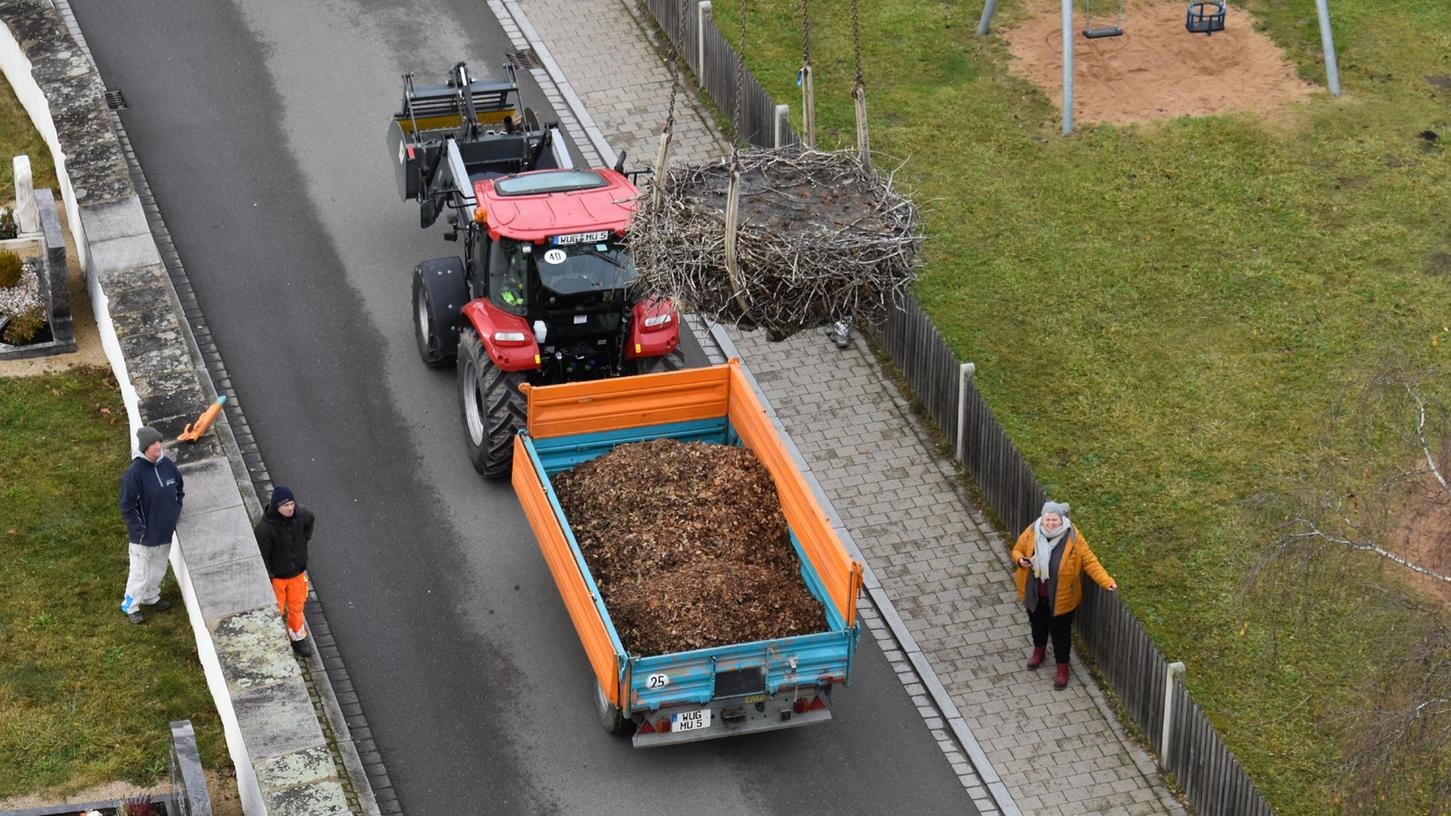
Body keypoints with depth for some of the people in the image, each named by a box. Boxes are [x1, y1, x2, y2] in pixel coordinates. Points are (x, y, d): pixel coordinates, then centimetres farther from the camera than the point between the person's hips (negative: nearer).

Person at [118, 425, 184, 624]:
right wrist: (139, 530, -17)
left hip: (165, 532, 6)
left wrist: (175, 514, 7)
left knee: (158, 569, 23)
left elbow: (179, 489, 13)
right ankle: (130, 606, 28)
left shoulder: (167, 464, -5)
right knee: (140, 573, 9)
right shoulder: (135, 472, -24)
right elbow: (127, 507, -19)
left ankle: (151, 597, 46)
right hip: (144, 536, -6)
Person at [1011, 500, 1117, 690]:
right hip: (1035, 594, 3)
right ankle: (1039, 650, 57)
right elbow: (1017, 550, 1)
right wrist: (1020, 560, -23)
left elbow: (1089, 561, -18)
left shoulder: (1072, 537, -23)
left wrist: (1107, 581, -26)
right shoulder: (1031, 533, -16)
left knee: (1060, 631, 12)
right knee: (1038, 624, 28)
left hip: (1060, 597, -3)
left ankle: (1062, 667, 33)